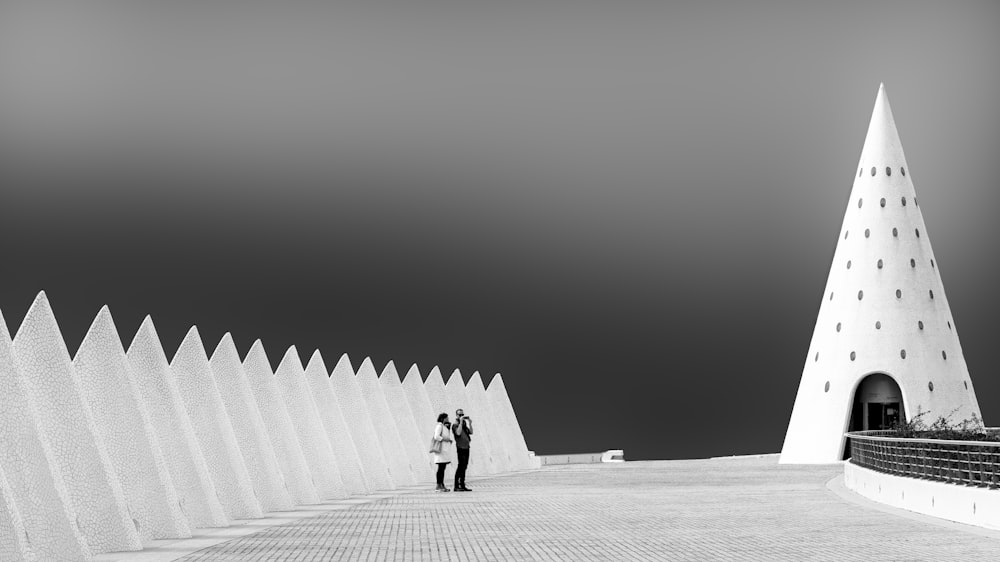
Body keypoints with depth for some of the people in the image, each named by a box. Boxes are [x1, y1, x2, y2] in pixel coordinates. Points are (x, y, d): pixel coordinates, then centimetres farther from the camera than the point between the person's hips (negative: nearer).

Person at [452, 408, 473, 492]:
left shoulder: (464, 424, 17)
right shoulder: (455, 425, -6)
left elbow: (471, 432, 13)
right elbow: (458, 433, -24)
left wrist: (470, 423, 2)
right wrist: (460, 422, -21)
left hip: (466, 447, 8)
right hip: (460, 447, -8)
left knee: (464, 466, 8)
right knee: (461, 466, -12)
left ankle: (462, 485, 11)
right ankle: (456, 486, -12)